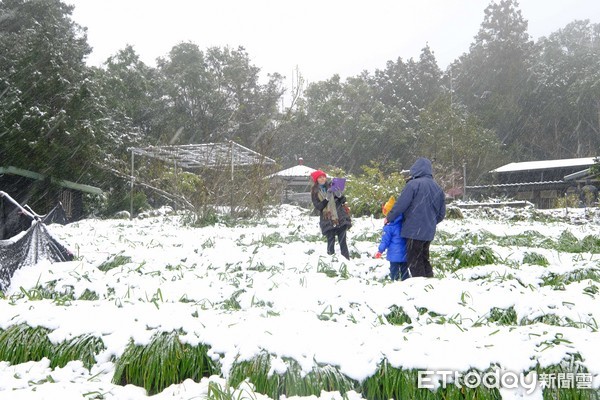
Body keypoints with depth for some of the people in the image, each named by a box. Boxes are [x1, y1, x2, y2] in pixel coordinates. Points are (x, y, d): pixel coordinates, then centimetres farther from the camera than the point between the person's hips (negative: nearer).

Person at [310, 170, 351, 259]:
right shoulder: (314, 192, 4)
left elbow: (344, 200, 9)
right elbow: (318, 206, -6)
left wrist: (340, 195, -13)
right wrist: (327, 199, -19)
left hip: (340, 218, 1)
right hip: (327, 220, -1)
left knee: (343, 241, 0)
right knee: (331, 242, -3)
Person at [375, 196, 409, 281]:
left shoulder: (389, 227, -15)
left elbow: (385, 240, -10)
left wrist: (380, 251, 3)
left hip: (394, 254, -6)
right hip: (405, 254, 6)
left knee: (394, 271, 1)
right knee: (404, 270, 14)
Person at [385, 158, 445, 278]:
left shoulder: (413, 184, -13)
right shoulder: (437, 188, 9)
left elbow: (400, 205, -14)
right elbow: (441, 214, 14)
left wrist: (389, 218, 1)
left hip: (414, 231, -7)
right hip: (429, 232, 7)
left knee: (414, 263, 1)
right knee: (424, 260, 19)